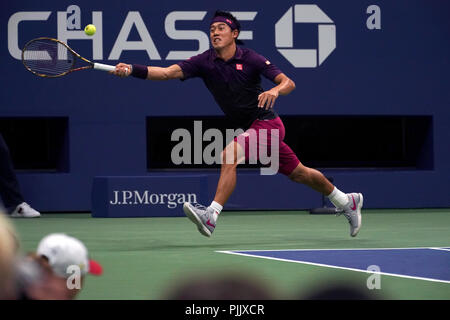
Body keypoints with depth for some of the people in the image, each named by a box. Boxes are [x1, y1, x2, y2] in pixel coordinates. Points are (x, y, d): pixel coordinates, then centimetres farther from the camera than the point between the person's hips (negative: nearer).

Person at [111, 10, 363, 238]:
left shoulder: (250, 59, -15)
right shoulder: (204, 62, -5)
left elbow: (288, 83, -18)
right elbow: (168, 72, -17)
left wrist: (275, 91, -41)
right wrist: (132, 70, -31)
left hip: (267, 123, -6)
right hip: (252, 129, 6)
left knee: (229, 156, -27)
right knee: (298, 173, 17)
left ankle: (211, 216, -33)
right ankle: (346, 201, 36)